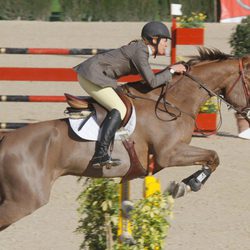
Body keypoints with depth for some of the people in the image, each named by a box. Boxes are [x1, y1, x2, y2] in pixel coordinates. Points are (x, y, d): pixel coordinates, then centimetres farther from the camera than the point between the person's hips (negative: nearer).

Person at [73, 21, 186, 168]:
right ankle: (100, 154, -28)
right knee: (120, 109, -20)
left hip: (91, 73, 11)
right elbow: (152, 82, -18)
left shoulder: (142, 49, 14)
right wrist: (171, 71, -7)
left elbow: (149, 78, 23)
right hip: (92, 75, -11)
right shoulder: (140, 51, -15)